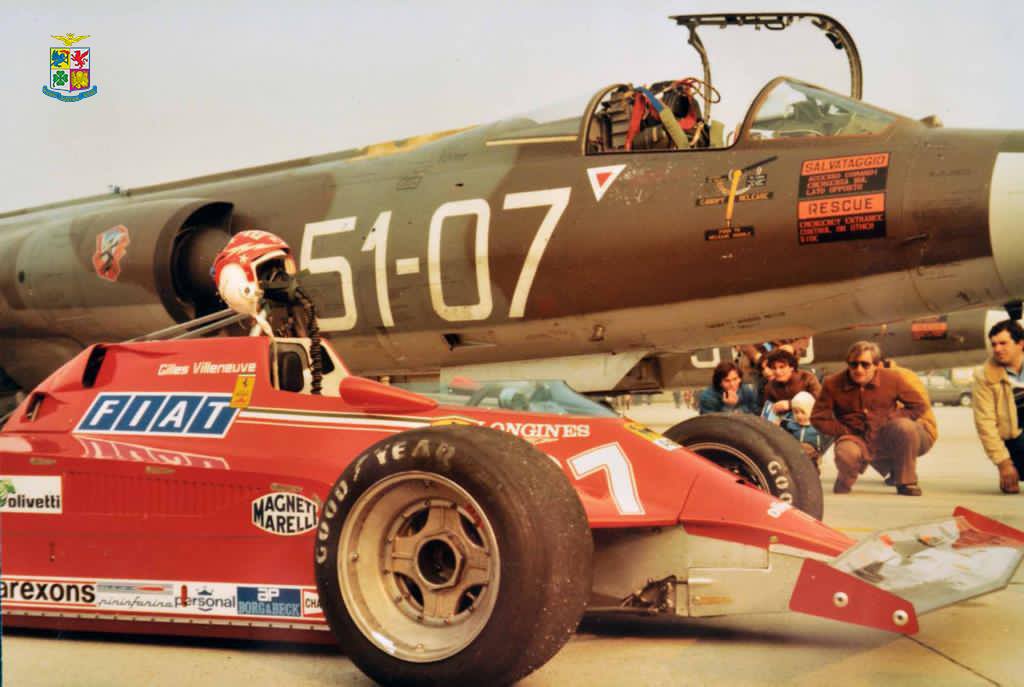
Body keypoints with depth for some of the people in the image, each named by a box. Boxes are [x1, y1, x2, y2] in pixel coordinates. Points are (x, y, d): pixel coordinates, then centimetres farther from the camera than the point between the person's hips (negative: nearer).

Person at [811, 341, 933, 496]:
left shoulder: (892, 379, -7)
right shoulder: (833, 384, -8)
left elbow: (919, 405, 2)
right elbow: (818, 418, -1)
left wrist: (892, 420, -9)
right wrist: (845, 431, -8)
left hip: (887, 439, 1)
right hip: (856, 439, -1)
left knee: (906, 426, -32)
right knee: (846, 453, -38)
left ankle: (906, 482, -9)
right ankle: (844, 482, 3)